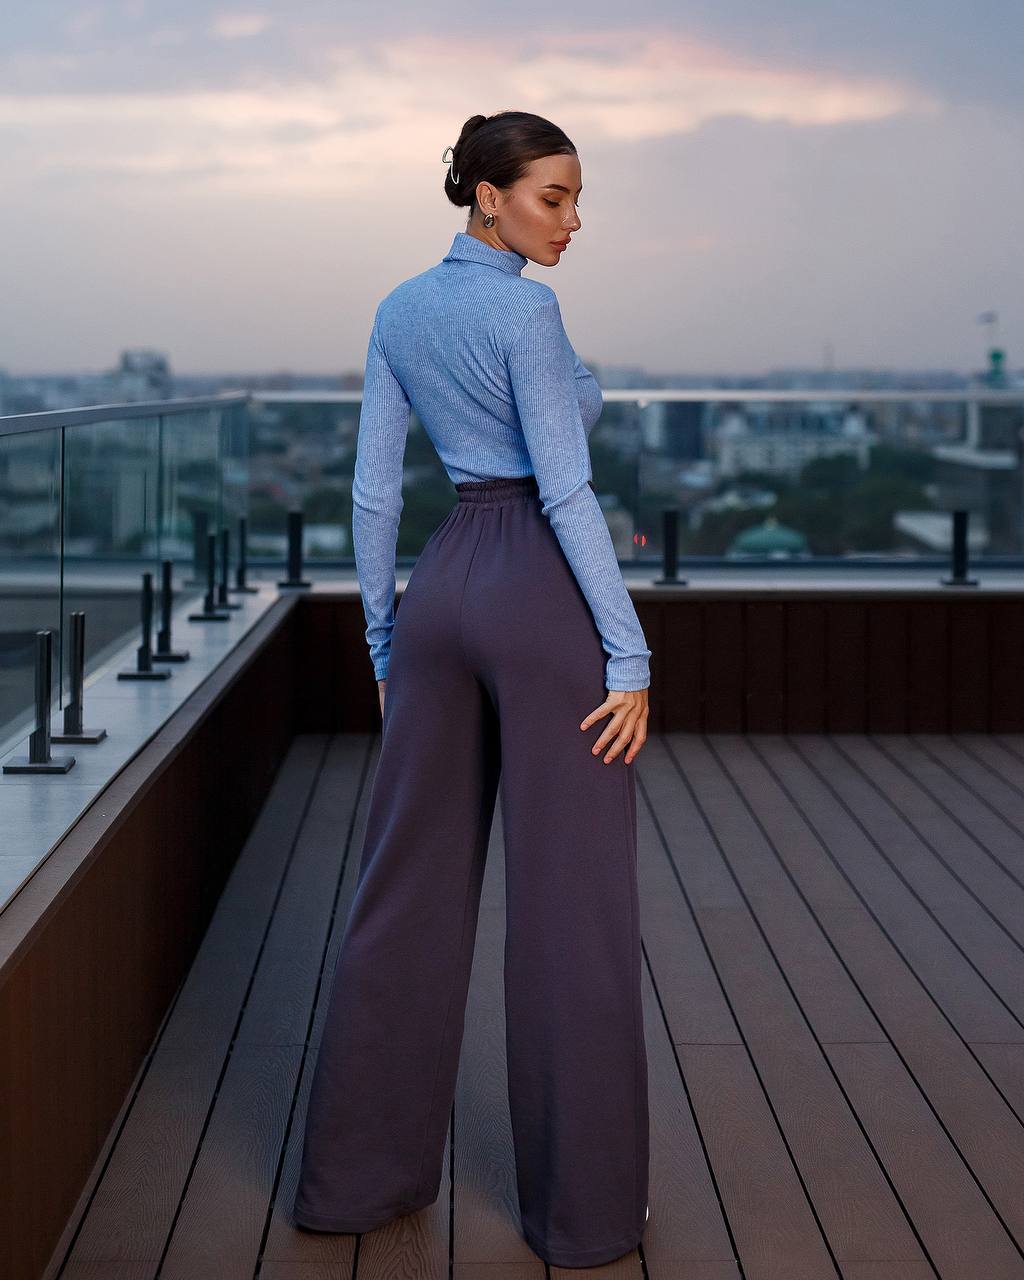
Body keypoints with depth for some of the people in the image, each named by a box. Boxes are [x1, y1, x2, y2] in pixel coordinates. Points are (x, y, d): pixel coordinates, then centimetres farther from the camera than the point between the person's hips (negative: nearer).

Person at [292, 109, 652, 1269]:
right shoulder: (527, 312, -11)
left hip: (442, 588, 7)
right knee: (573, 905, 0)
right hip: (550, 596, -7)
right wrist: (630, 654, -15)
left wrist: (383, 640, 17)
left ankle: (357, 1174, 19)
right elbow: (567, 489, -17)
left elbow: (372, 487, 11)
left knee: (410, 888, 12)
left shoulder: (400, 310, 10)